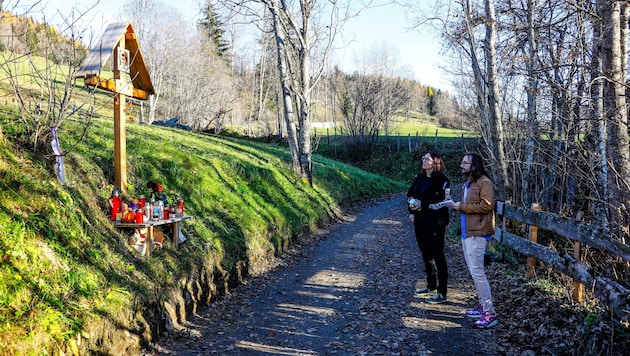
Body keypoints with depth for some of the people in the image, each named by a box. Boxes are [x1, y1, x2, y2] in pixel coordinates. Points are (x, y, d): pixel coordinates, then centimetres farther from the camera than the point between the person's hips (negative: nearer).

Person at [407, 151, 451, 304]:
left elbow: (442, 201, -18)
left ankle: (442, 293, 2)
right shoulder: (419, 178, 10)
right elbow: (410, 193, 16)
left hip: (435, 222, -8)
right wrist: (412, 212, 2)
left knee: (437, 255, -4)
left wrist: (423, 205, -20)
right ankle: (431, 286, 32)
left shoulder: (442, 180, -12)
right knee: (426, 254, 17)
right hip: (420, 221, 8)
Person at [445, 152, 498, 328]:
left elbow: (486, 205, -21)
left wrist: (461, 206, -16)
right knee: (474, 271, 14)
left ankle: (490, 314, -8)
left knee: (477, 272, -12)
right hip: (466, 232, 10)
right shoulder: (469, 183, 18)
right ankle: (483, 306, 24)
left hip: (477, 234, -10)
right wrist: (457, 205, 5)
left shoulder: (484, 183, -11)